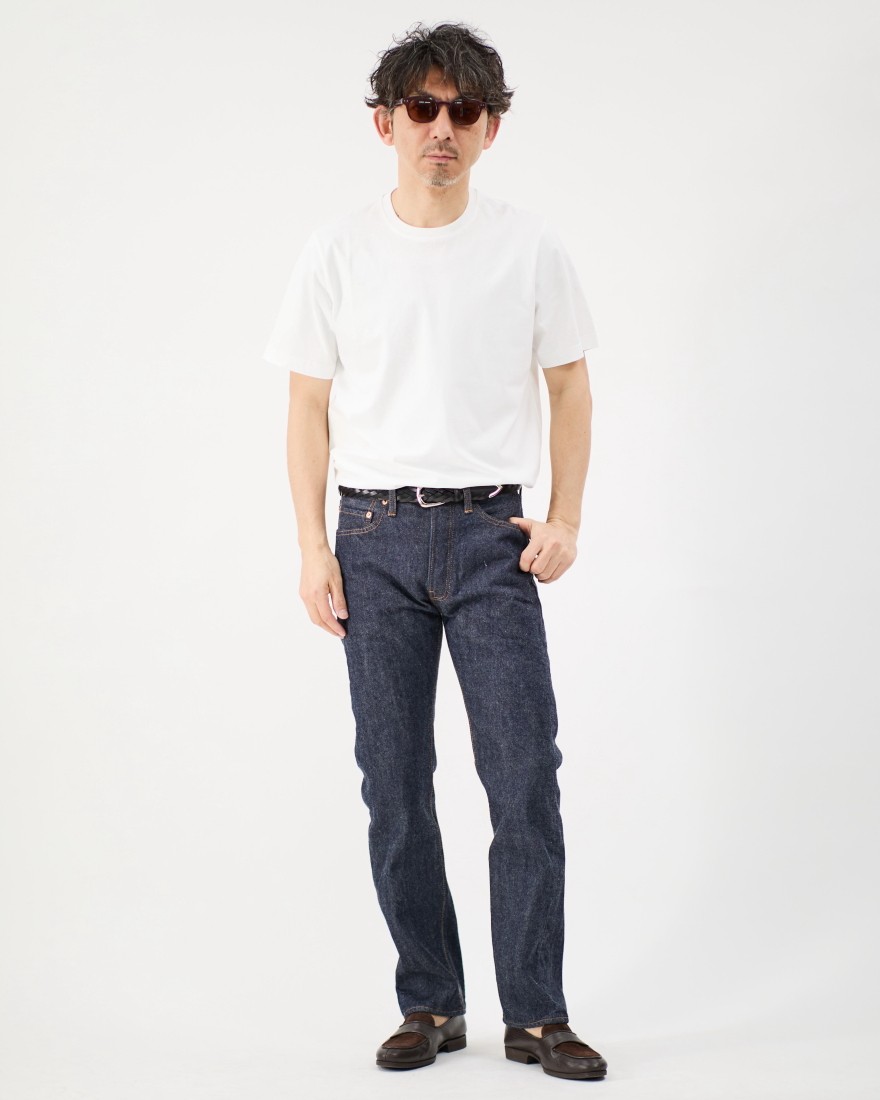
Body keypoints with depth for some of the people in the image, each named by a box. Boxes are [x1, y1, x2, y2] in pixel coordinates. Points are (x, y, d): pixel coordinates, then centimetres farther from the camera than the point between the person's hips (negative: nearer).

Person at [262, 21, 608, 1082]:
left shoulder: (529, 245, 3)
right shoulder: (337, 251, 4)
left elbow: (570, 385, 10)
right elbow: (310, 405, 6)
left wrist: (565, 518, -1)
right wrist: (314, 548, 0)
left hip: (489, 529, 0)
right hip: (375, 532, 1)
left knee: (525, 777, -4)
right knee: (394, 784, 4)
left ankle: (535, 1013, 5)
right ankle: (429, 1004, 15)